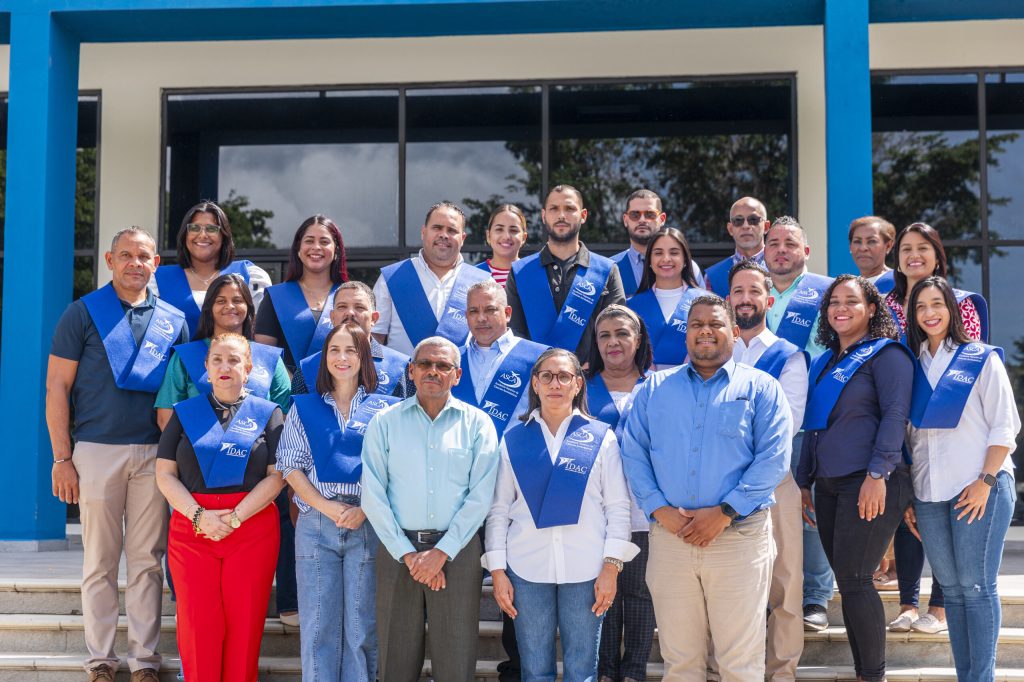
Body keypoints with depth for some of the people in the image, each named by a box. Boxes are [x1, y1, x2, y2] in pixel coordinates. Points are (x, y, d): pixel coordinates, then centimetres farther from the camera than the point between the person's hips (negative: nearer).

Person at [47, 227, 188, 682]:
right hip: (97, 451, -2)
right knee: (100, 561, 3)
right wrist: (62, 458, -7)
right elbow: (56, 387, -1)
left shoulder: (173, 320, 10)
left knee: (147, 560, 4)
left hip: (154, 454, 2)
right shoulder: (83, 313, 2)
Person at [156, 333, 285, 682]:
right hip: (192, 528, 1)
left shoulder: (268, 414, 8)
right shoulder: (185, 413, 12)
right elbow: (165, 474, 5)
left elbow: (276, 477, 0)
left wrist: (235, 517, -11)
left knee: (244, 621, -2)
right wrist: (199, 516, -9)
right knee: (196, 619, -3)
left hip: (252, 528, -1)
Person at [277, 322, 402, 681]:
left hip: (369, 526, -1)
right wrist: (327, 507, -10)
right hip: (316, 526, 1)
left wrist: (364, 510, -13)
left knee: (362, 626, 2)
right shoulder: (304, 408, 10)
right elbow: (291, 468, 4)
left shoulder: (385, 408, 6)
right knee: (318, 625, 2)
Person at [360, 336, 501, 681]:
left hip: (456, 550, -1)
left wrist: (441, 553, -10)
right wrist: (407, 554, -8)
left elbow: (480, 496, -3)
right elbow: (373, 496, 0)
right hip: (397, 549, 1)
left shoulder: (477, 424, 4)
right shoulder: (384, 423, 5)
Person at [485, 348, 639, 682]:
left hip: (585, 568, -1)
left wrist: (611, 566, -5)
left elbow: (618, 507, 3)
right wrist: (497, 570, 1)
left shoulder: (601, 437, 6)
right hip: (527, 567, 1)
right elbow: (498, 510, 7)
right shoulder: (514, 440, 9)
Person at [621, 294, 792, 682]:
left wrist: (724, 512, -13)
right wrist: (660, 510, -7)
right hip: (669, 536, 2)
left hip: (739, 537, -2)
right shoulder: (655, 388, 13)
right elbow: (633, 452, 7)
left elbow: (773, 458, -5)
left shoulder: (761, 389, 4)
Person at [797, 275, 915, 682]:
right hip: (828, 487, 7)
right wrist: (804, 480, 19)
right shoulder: (824, 362, 19)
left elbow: (895, 416, -12)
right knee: (848, 582, 8)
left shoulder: (886, 354, -3)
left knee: (853, 581, -8)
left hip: (869, 484, -7)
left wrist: (877, 474, -20)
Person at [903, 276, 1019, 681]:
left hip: (979, 489, -4)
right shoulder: (912, 366, 13)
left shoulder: (982, 359, 3)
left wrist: (985, 482, -12)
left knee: (975, 585, -6)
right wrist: (906, 495, 10)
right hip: (928, 493, 4)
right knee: (951, 588, 6)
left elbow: (1004, 427, -2)